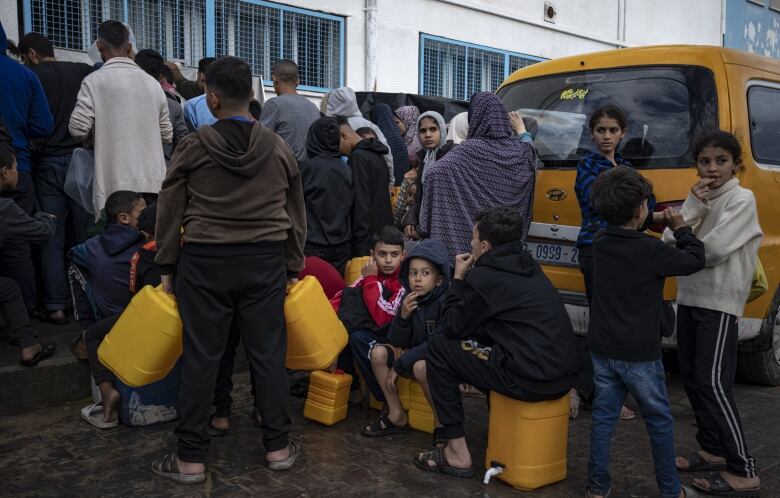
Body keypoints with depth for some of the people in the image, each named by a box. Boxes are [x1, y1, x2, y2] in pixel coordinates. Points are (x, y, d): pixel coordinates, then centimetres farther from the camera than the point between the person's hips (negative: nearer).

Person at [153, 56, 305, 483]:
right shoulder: (279, 148, 2)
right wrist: (293, 268, 15)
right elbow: (296, 216, 8)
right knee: (267, 352, 9)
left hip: (204, 261, -2)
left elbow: (169, 213, -1)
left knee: (201, 356, 5)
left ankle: (191, 458, 13)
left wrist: (167, 267, 9)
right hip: (266, 261, 2)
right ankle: (278, 446, 18)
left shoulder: (193, 147, -5)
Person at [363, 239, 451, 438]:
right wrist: (403, 316, -20)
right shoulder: (409, 300, -1)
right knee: (378, 352, -9)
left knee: (421, 366, -35)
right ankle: (397, 416, -3)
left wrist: (399, 365, -20)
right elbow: (396, 343, 0)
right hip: (414, 357, 7)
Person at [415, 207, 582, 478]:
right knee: (485, 342, 31)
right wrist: (467, 280, 23)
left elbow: (452, 328, 0)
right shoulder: (529, 267, 16)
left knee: (438, 349, 3)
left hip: (532, 381, -9)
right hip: (564, 376, 9)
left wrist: (458, 279, 9)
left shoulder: (485, 276, -11)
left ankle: (457, 454, 5)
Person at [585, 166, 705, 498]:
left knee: (604, 415, 12)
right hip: (640, 354, -5)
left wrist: (650, 226, 16)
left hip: (602, 349, 6)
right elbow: (695, 260, -5)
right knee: (659, 421, 11)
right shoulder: (650, 250, -19)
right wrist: (680, 228, 7)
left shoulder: (600, 243, 1)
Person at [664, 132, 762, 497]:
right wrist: (693, 206, -11)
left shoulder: (742, 199, -10)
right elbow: (668, 243, -1)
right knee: (691, 376, 11)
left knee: (714, 383, -12)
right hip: (689, 298, 8)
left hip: (719, 303, -8)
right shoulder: (699, 199, 12)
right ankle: (713, 450, 24)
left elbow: (714, 250, -20)